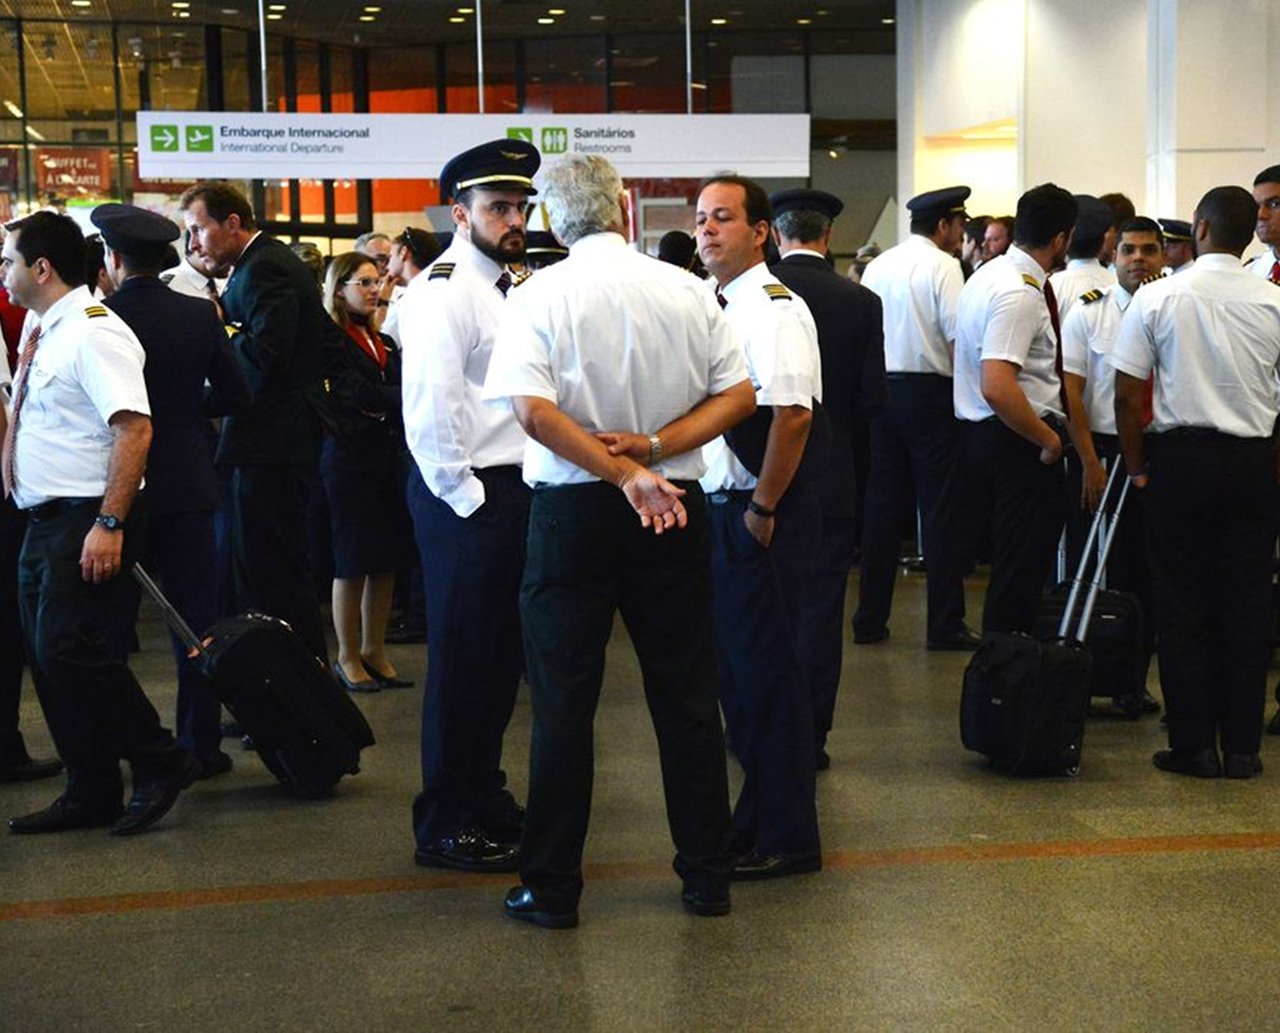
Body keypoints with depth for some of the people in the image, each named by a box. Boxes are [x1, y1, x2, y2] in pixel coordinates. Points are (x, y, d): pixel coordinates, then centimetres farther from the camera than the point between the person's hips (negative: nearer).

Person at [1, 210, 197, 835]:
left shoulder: (92, 332, -14)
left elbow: (134, 428, -23)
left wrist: (109, 524, -27)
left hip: (86, 523, -9)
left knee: (71, 649, -13)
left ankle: (160, 764, 2)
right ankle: (90, 794, 19)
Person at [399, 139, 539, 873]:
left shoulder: (511, 288, 15)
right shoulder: (444, 291, -13)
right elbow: (427, 412, -20)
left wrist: (520, 494, 11)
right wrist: (467, 499, -17)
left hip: (515, 490, 9)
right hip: (467, 499, -9)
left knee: (500, 656, 17)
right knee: (462, 661, -2)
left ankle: (484, 796, 31)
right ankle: (445, 827, 9)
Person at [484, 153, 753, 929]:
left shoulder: (542, 295, -7)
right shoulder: (687, 291, 1)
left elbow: (534, 410, -18)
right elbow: (739, 395, -2)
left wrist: (627, 473, -15)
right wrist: (652, 450, -9)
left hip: (573, 509, -2)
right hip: (674, 506, 2)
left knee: (564, 699, 4)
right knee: (687, 692, 10)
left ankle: (553, 887, 9)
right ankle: (708, 874, 17)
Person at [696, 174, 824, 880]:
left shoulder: (772, 309, -14)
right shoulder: (714, 305, 13)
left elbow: (791, 415, -23)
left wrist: (762, 510, -19)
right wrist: (723, 508, 9)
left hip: (761, 514, -9)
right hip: (721, 506, 9)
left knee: (769, 669, -2)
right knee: (737, 665, 16)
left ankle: (785, 839, 7)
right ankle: (757, 815, 28)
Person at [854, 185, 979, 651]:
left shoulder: (878, 266, 10)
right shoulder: (941, 265, -8)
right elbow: (957, 335, -16)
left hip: (882, 390, 6)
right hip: (928, 390, -6)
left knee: (883, 506, 10)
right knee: (941, 508, -1)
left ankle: (870, 619, 13)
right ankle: (945, 625, 0)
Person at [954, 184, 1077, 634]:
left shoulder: (988, 275, 12)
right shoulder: (1020, 294, -19)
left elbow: (962, 353, 24)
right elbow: (997, 388, -29)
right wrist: (1048, 438, -17)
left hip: (981, 431, 10)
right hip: (1019, 444, -10)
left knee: (1011, 568, 17)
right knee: (1021, 570, -4)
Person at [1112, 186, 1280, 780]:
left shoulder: (1158, 298, -6)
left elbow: (1128, 394, -5)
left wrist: (1137, 466, 7)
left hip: (1180, 457, -1)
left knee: (1182, 604, 6)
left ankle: (1194, 746, 8)